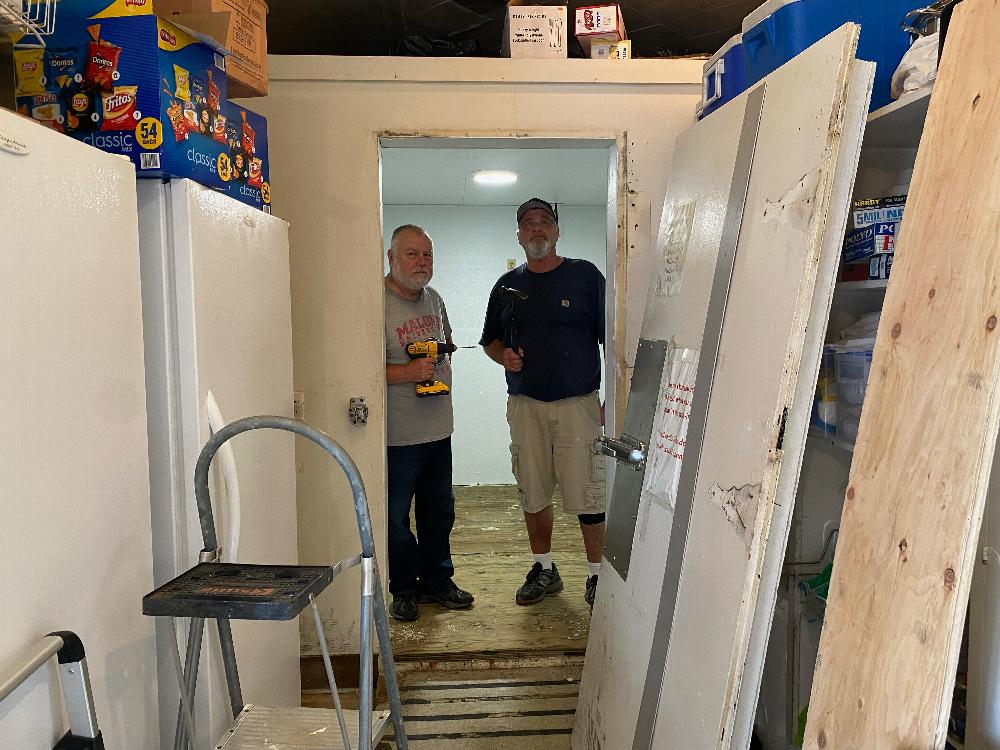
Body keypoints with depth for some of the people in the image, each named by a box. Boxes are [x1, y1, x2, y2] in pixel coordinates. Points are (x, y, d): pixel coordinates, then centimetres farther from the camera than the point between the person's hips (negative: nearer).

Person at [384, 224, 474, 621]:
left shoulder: (434, 299, 11)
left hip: (438, 428, 7)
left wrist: (442, 372, 11)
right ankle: (405, 589, 23)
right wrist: (408, 372, -25)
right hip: (397, 435, -7)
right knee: (396, 517, 5)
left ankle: (437, 581, 32)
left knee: (439, 511, 17)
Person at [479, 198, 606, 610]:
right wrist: (503, 355, -2)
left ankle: (598, 576, 12)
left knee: (587, 495, -4)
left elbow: (611, 339, 0)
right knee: (532, 493, 10)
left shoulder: (585, 275, 2)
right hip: (525, 405, 4)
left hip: (578, 403, -3)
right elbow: (490, 340, 21)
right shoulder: (507, 286, 12)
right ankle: (544, 569, 26)